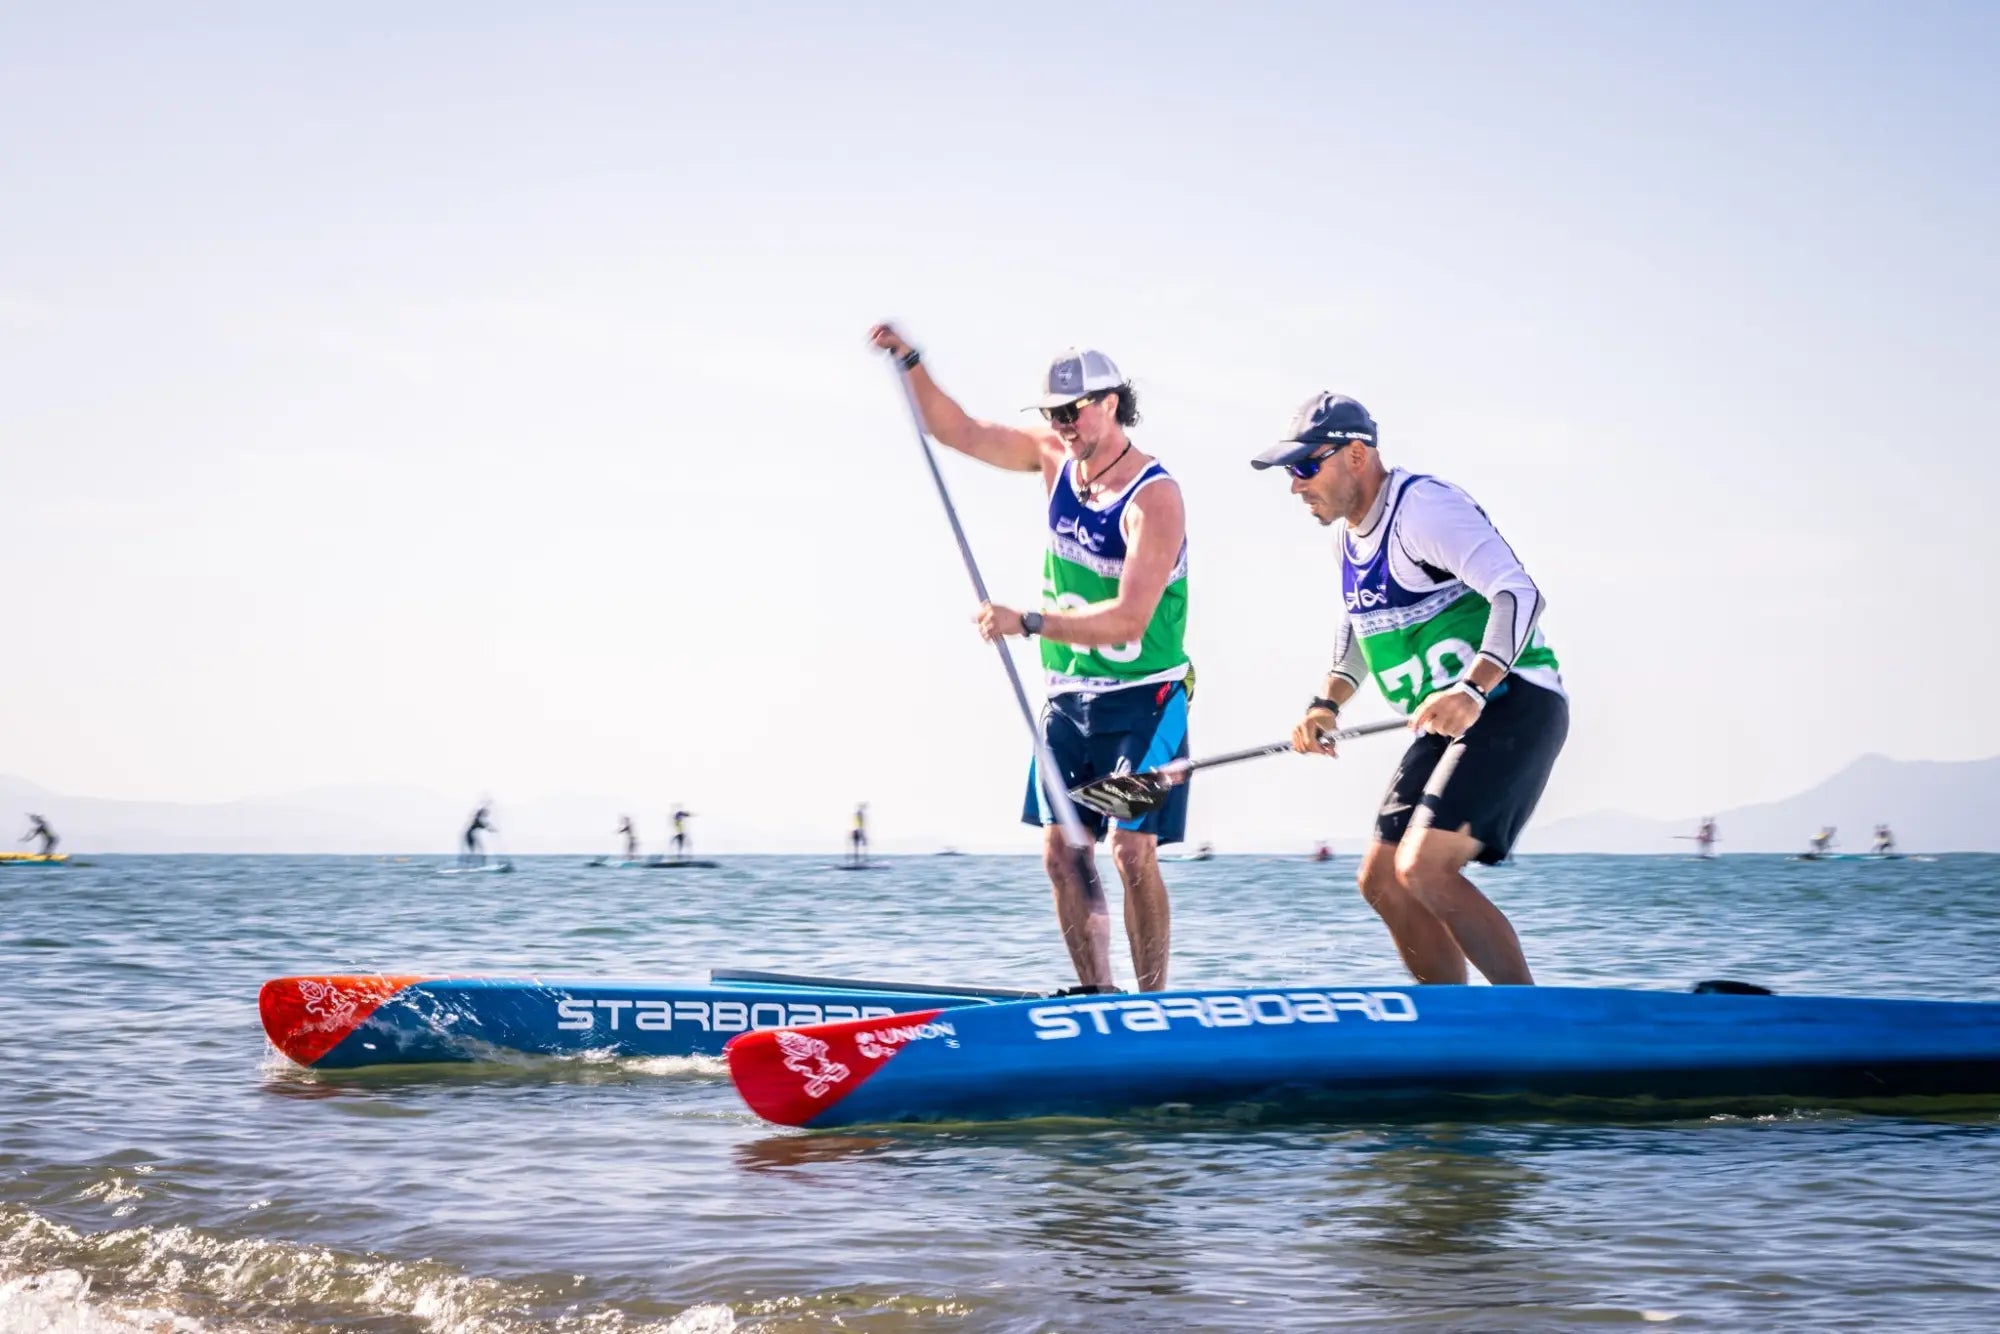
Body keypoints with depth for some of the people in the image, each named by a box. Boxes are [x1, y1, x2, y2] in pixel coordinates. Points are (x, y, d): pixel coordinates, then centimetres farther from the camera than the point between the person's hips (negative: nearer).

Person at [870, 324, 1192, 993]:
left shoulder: (1153, 496, -19)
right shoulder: (1054, 456, 2)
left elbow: (1127, 620, -27)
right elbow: (958, 431, 13)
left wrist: (1026, 623, -33)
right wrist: (909, 362, -1)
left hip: (1144, 699, -7)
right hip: (1068, 696, 7)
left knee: (1131, 849, -13)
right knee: (1060, 850, 1)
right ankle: (1098, 998, 7)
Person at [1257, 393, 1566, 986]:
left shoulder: (1423, 506, -17)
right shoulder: (1349, 532, 12)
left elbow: (1518, 594, -27)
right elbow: (1359, 625, 29)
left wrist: (1471, 691, -39)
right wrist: (1327, 703, 12)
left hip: (1514, 706, -10)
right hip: (1450, 722, 10)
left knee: (1424, 868, -22)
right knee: (1382, 881, 7)